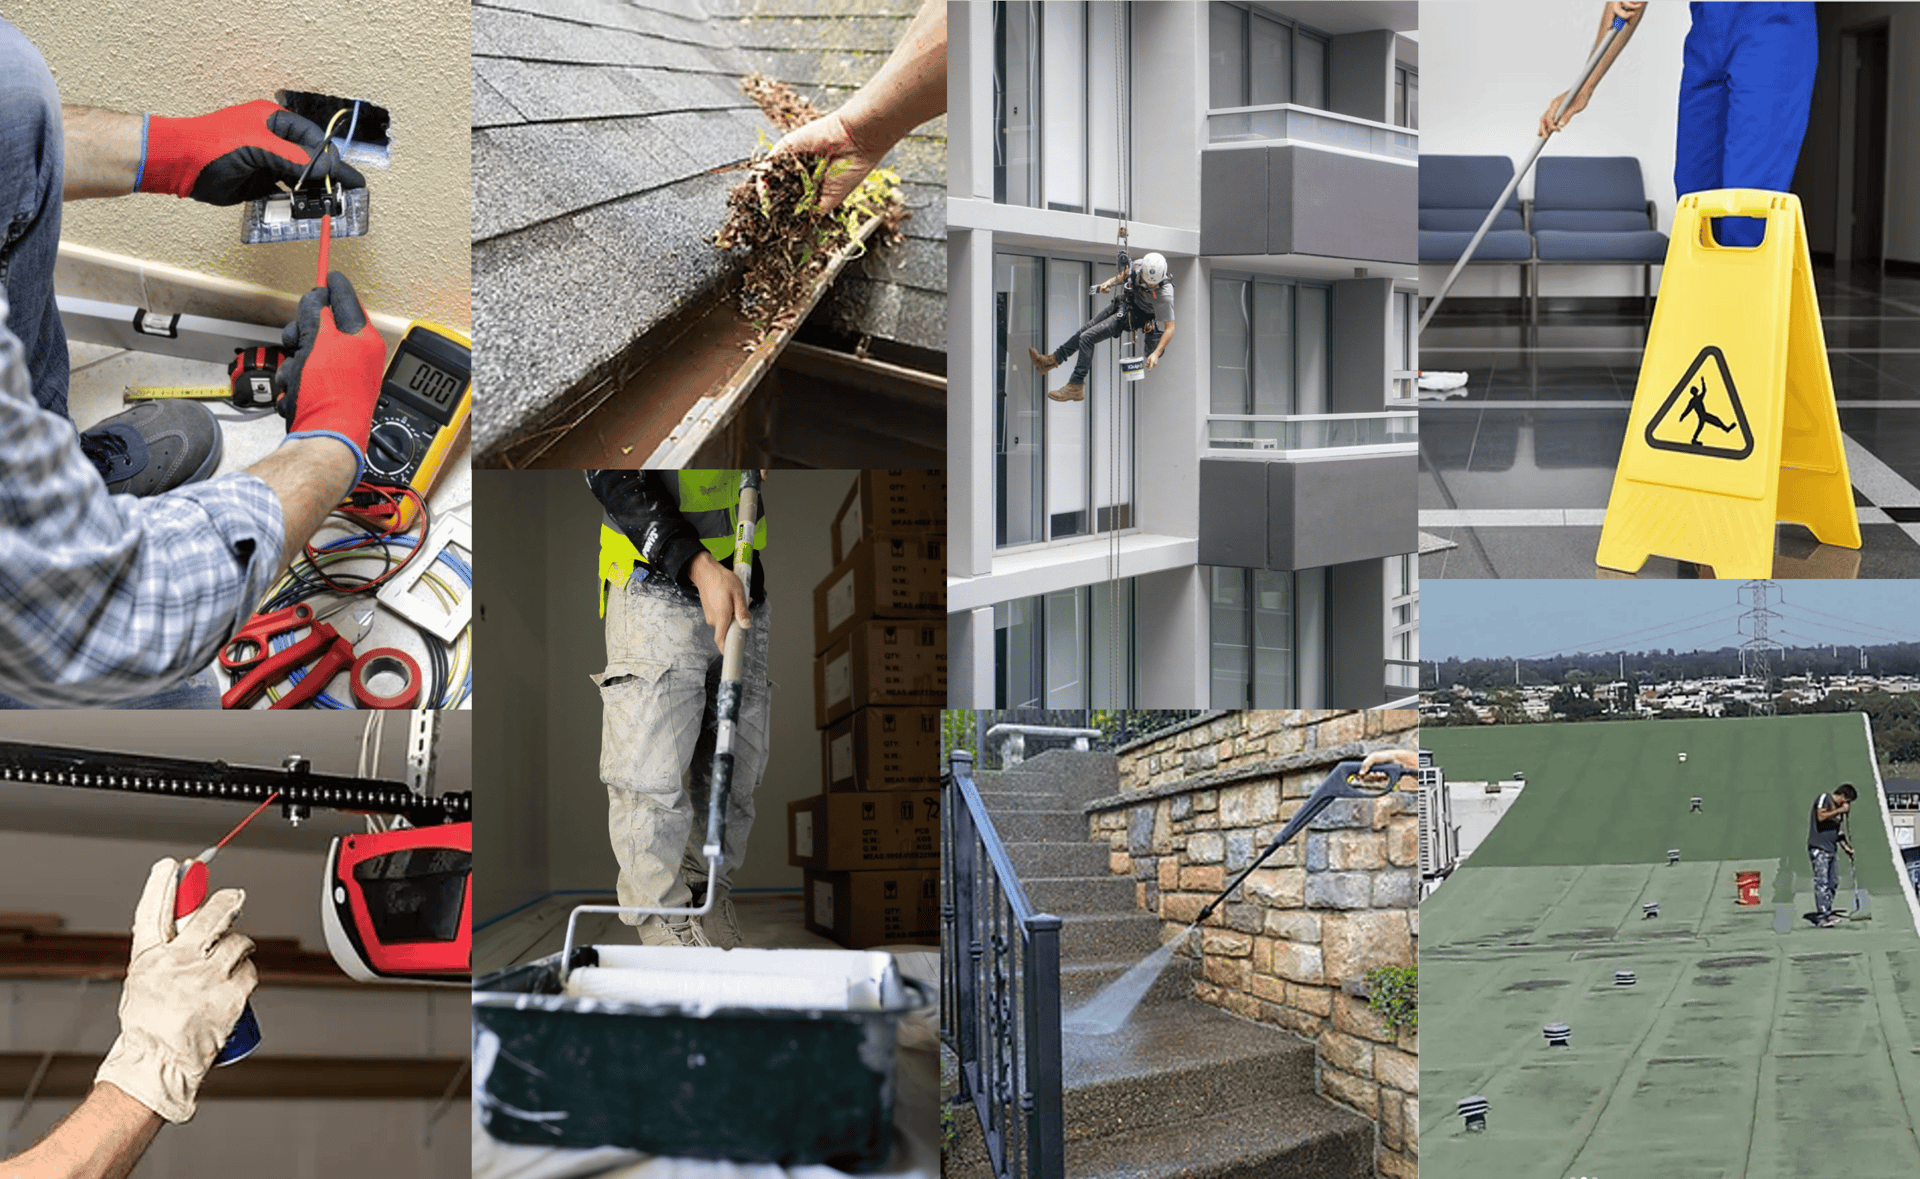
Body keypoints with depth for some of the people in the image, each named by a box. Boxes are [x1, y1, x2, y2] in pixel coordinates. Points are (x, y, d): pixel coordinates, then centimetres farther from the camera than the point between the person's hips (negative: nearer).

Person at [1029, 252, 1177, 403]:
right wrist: (1109, 282, -12)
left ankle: (1075, 388, -4)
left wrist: (1156, 354, -35)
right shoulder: (1137, 266, -18)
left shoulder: (1164, 294, -34)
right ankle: (1052, 360, 37)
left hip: (1131, 317, -6)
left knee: (1087, 338, -13)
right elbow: (1123, 275, 8)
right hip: (1121, 304, 6)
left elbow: (1170, 328, -28)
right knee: (1084, 332, 18)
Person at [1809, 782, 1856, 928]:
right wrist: (1841, 810, -14)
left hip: (1831, 849, 9)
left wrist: (1845, 847, 20)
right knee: (1822, 882, -14)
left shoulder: (1838, 809, 20)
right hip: (1818, 848, -9)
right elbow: (1821, 816, -20)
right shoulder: (1824, 799, -4)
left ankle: (1826, 912, 17)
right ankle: (1821, 917, -17)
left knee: (1833, 882, 8)